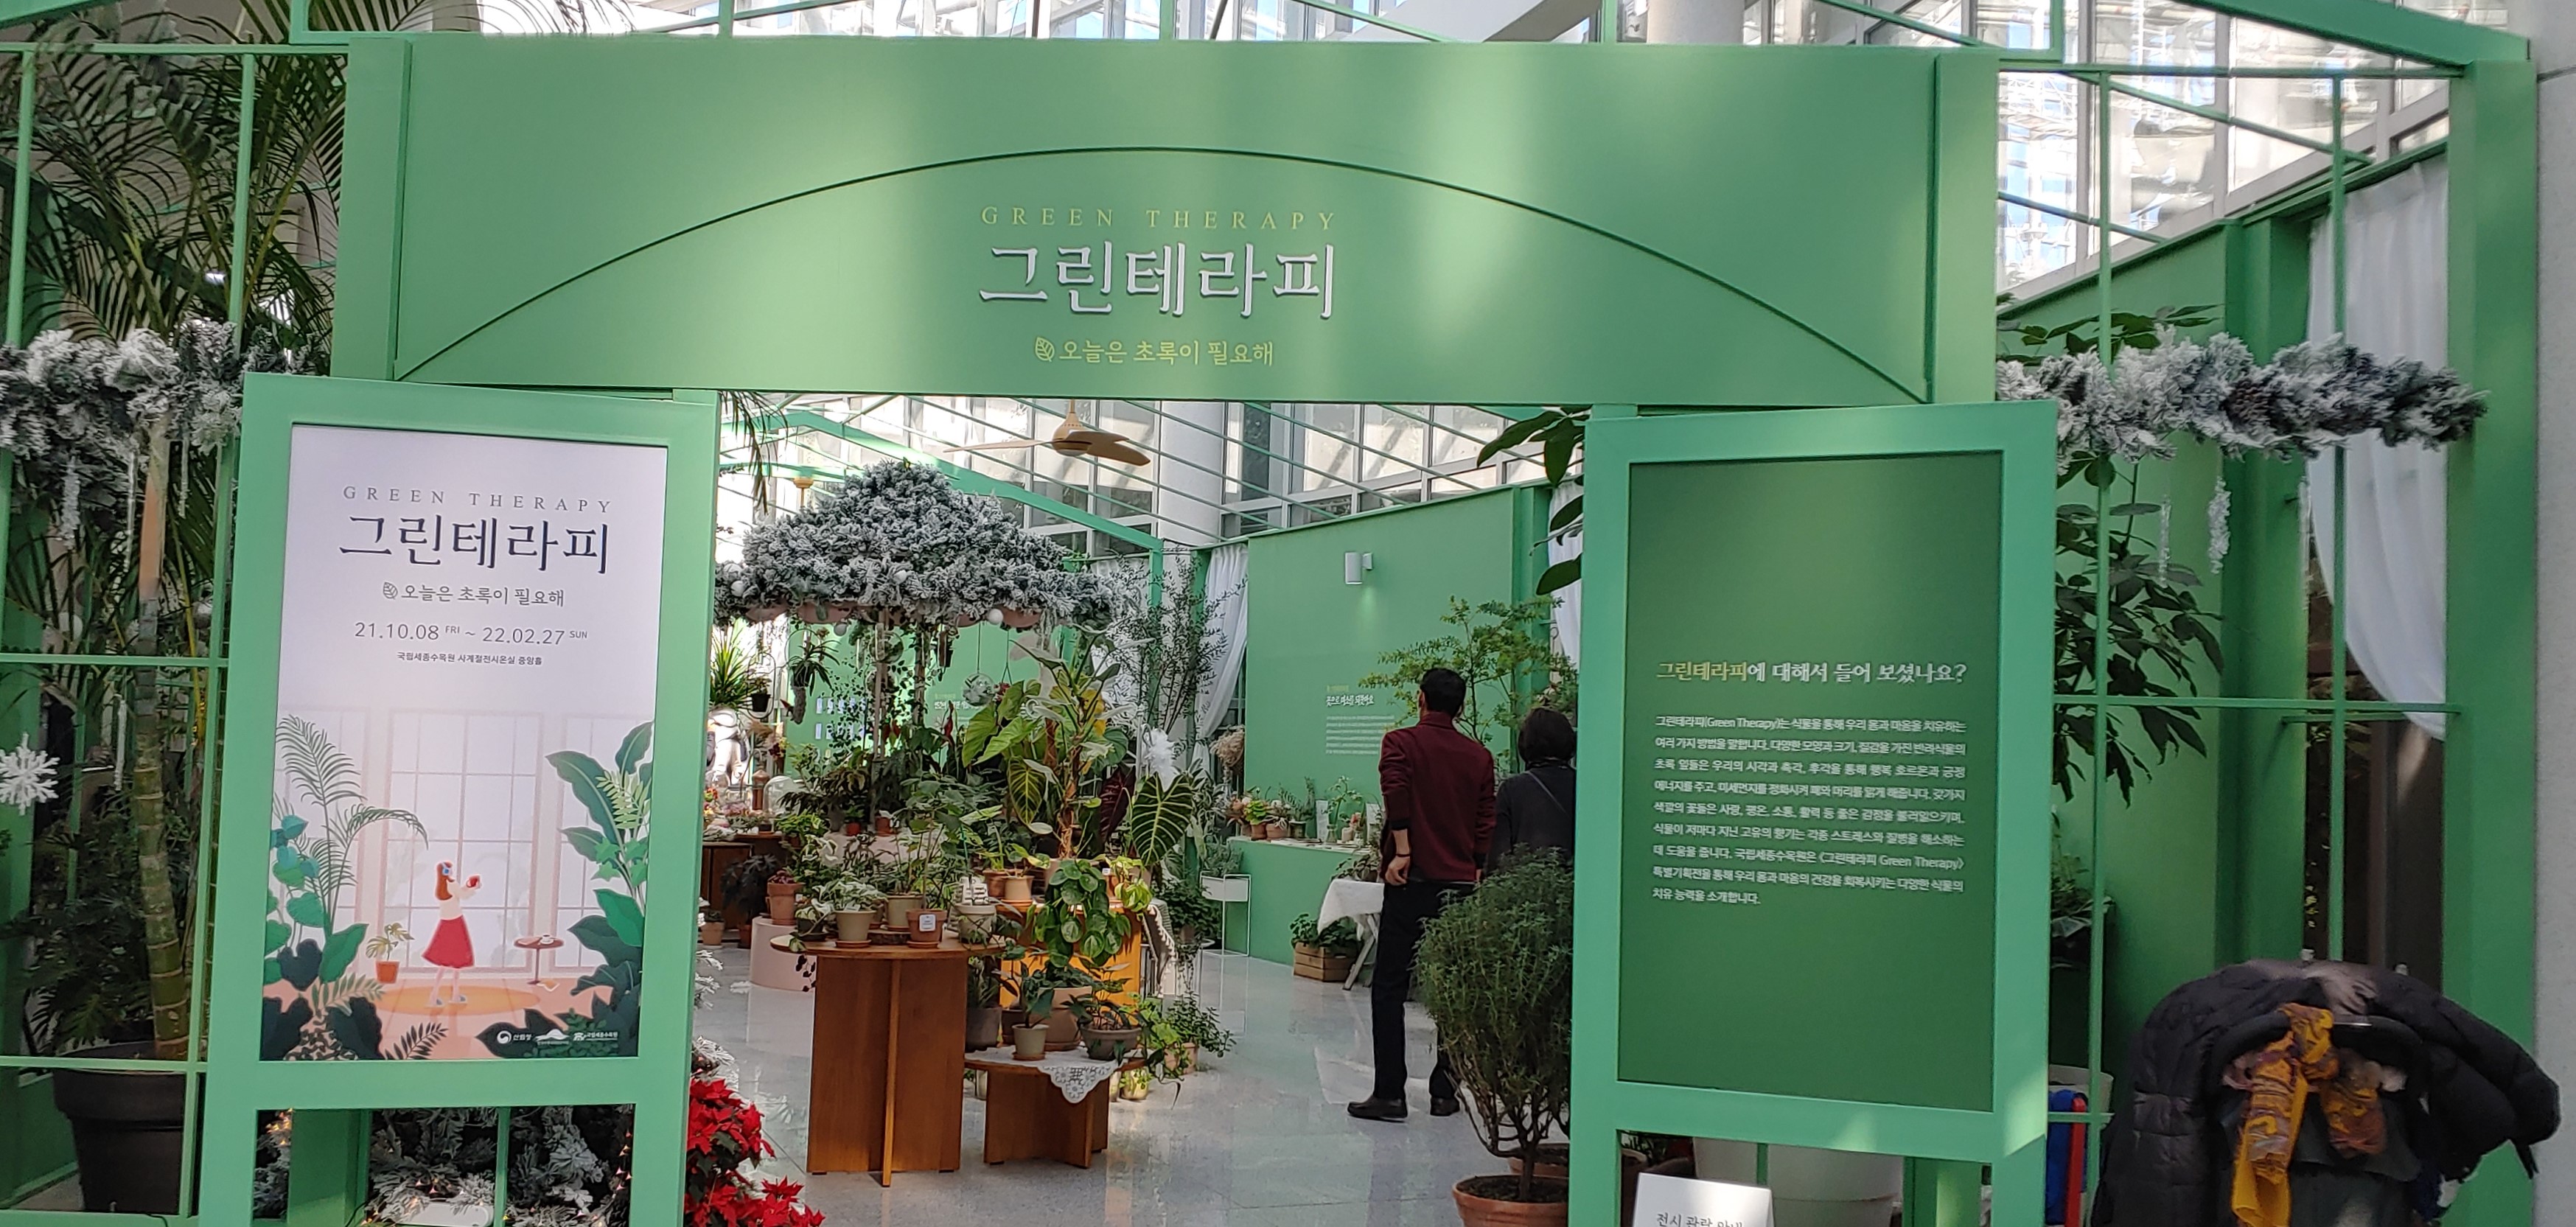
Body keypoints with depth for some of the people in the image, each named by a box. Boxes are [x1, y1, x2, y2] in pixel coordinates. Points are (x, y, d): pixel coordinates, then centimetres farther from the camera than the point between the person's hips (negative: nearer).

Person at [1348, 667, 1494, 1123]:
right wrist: (1473, 873, 15)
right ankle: (1445, 1091, 12)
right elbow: (1486, 823, 8)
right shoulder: (1480, 757, 10)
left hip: (1413, 880, -4)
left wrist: (1402, 851, -18)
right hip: (1461, 883, 4)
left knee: (1389, 988, 1)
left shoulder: (1401, 743, -1)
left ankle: (1389, 1093, -3)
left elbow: (1396, 790, -19)